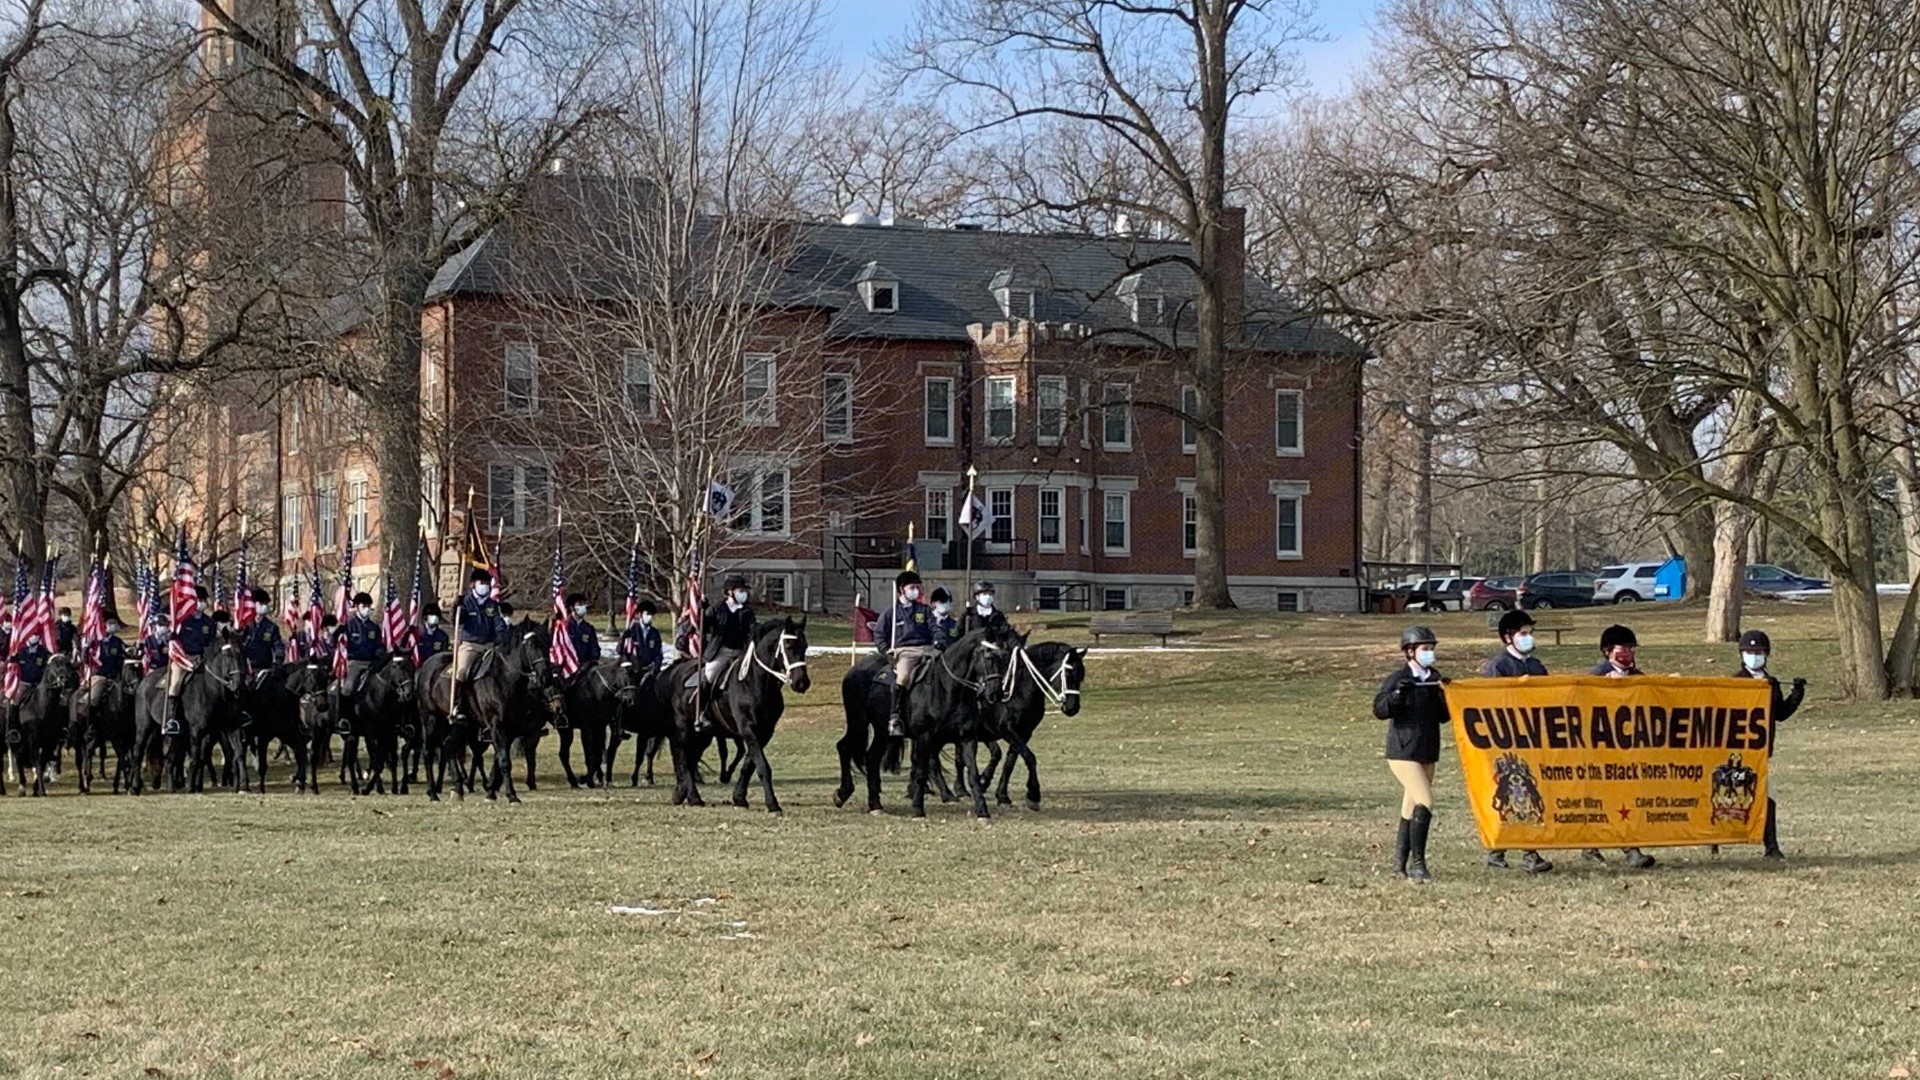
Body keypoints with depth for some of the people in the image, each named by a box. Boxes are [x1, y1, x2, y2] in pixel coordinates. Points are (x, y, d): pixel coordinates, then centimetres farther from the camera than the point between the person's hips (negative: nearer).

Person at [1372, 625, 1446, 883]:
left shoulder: (1434, 679, 10)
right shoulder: (1398, 678, -8)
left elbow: (1442, 717, 13)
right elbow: (1379, 709, -14)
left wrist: (1446, 697, -4)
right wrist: (1397, 694, -28)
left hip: (1427, 753, 7)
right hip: (1403, 752, -7)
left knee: (1411, 808, 12)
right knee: (1425, 803, -18)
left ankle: (1400, 863, 21)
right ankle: (1417, 863, -14)